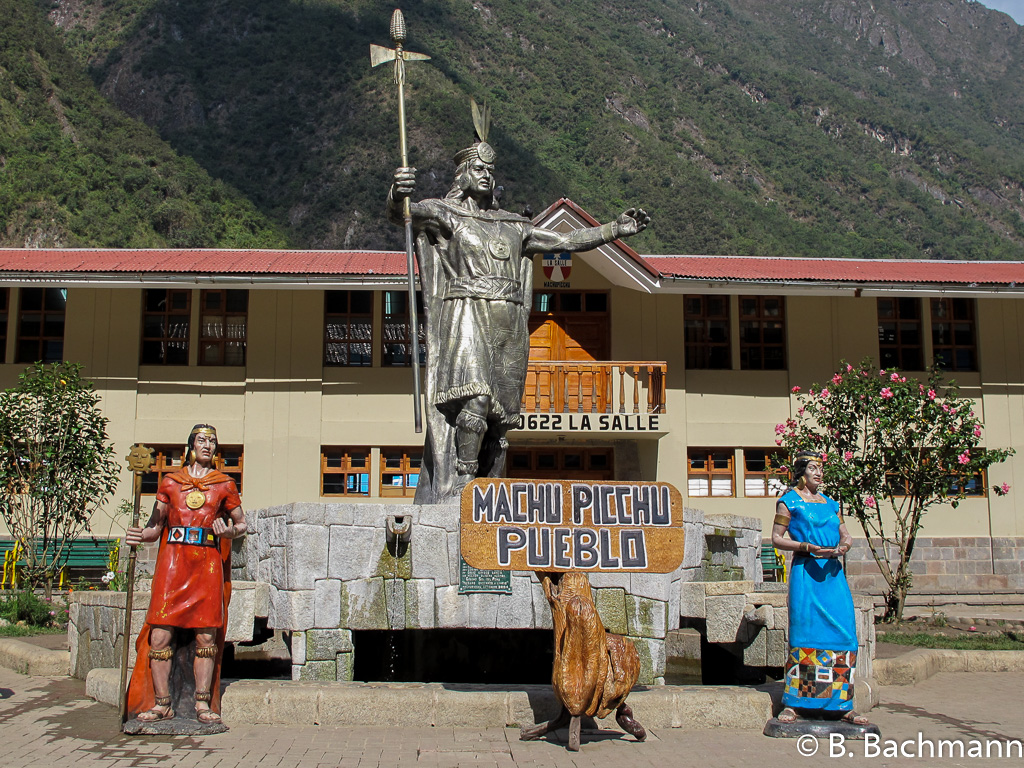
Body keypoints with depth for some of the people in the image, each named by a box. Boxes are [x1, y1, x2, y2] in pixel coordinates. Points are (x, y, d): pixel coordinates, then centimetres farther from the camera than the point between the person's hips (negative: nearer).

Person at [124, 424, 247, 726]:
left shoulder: (224, 485, 12)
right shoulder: (170, 482, 14)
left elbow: (241, 523, 17)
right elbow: (155, 526, 12)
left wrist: (230, 532, -5)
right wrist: (139, 535, -9)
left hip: (209, 564, 0)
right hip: (172, 562, 0)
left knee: (206, 635, -2)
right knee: (160, 635, -6)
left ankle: (203, 703, 7)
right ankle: (162, 703, 4)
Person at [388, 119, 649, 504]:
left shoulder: (513, 226, 24)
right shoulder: (443, 214, 9)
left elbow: (566, 241, 27)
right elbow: (400, 213, -11)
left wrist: (615, 229, 20)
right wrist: (397, 195, -35)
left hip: (509, 330, 5)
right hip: (465, 321, -5)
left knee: (498, 419, 0)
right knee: (473, 404, -25)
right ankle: (459, 490, -21)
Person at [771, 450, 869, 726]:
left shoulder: (829, 502, 19)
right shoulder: (789, 501, 4)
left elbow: (846, 534, 22)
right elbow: (776, 538, 0)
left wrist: (844, 545, -2)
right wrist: (806, 547, -13)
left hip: (833, 572, 5)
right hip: (805, 572, -5)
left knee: (843, 635, -1)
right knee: (804, 635, -7)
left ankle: (843, 705, 6)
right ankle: (793, 705, 0)